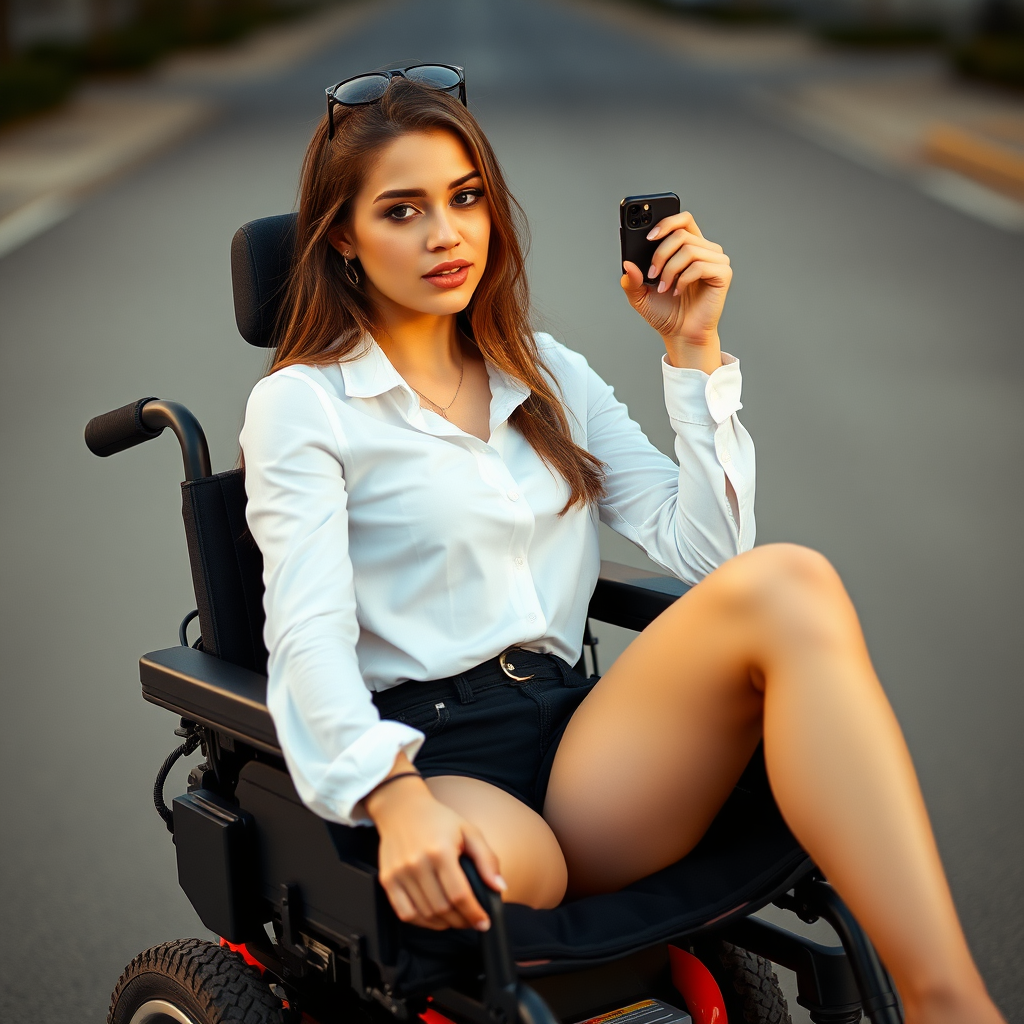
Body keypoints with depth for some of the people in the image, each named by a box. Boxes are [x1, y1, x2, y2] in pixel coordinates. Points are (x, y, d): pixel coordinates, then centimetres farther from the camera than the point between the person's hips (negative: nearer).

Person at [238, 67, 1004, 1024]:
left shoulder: (548, 376, 20)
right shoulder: (298, 404, 4)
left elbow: (705, 551, 9)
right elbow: (310, 634, -12)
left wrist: (692, 350, 4)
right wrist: (395, 799, -31)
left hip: (580, 739, 5)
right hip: (430, 756, -4)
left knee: (785, 585, -25)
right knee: (489, 871, -42)